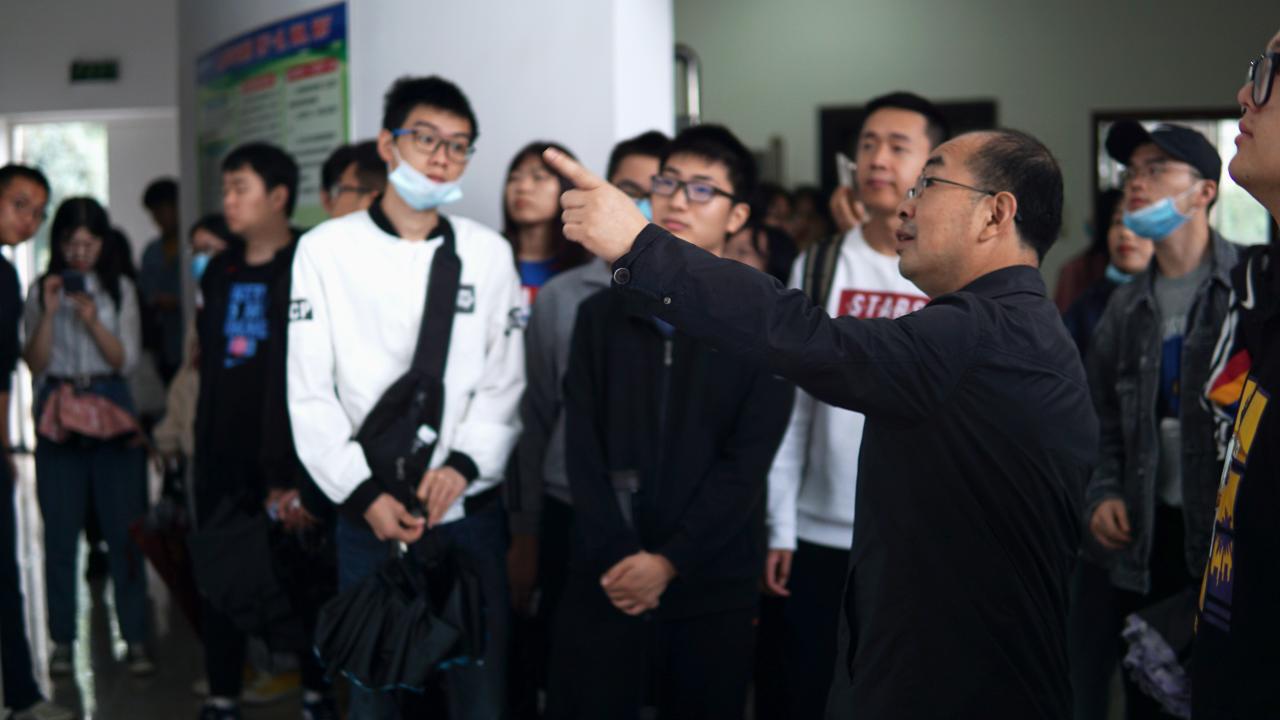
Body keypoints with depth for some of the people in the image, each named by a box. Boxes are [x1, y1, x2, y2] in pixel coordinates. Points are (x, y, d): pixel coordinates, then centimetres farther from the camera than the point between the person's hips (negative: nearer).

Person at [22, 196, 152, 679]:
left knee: (124, 526, -2)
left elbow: (126, 361, 0)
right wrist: (49, 313, -12)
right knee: (61, 531, 1)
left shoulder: (119, 290, 5)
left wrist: (92, 320, -14)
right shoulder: (42, 291, 5)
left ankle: (135, 638, 3)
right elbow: (35, 364, 1)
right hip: (58, 419, 0)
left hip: (111, 413, 0)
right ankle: (62, 641, 9)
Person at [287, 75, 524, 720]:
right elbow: (310, 394, -2)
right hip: (368, 514, -1)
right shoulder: (327, 248, 1)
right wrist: (363, 492, -10)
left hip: (470, 510, 1)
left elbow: (504, 383, 4)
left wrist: (462, 464, -12)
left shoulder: (488, 253, 6)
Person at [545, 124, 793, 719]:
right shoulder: (600, 313, 8)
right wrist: (616, 556, -11)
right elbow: (582, 449, 1)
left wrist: (669, 561, -15)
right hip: (605, 581, 2)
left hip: (713, 587, -1)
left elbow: (746, 463, -7)